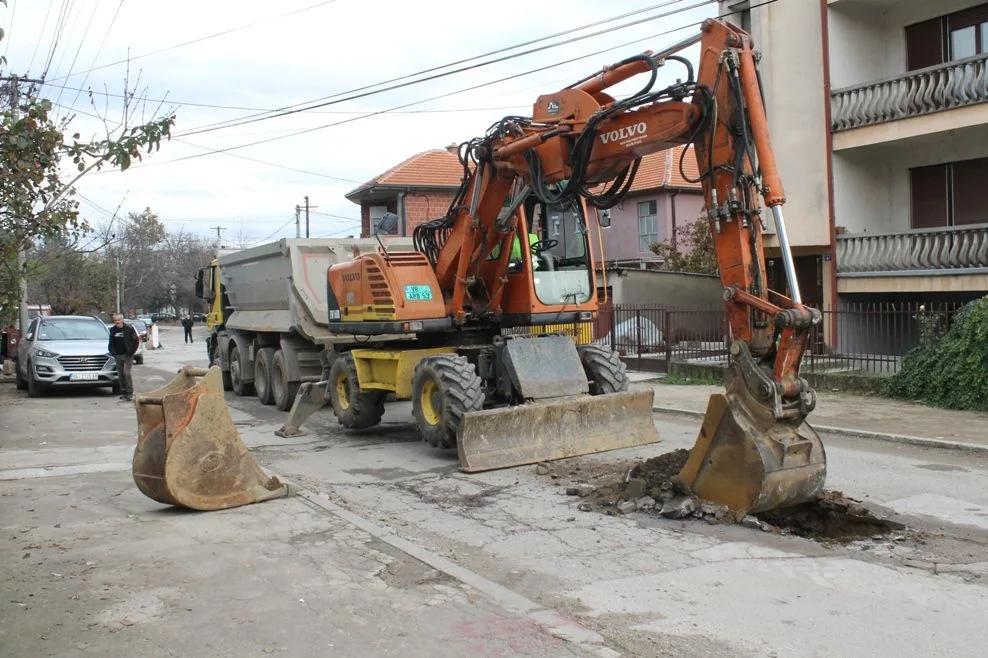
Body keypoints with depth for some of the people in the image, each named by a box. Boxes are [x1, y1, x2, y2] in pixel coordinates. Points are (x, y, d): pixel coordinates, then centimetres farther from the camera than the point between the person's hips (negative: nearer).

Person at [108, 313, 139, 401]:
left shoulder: (129, 328, -6)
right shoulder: (112, 330, 8)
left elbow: (136, 341, -4)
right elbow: (111, 343, 17)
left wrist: (131, 352, -8)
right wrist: (113, 352, 3)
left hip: (127, 355, -5)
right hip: (118, 356, 5)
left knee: (126, 372, -13)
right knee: (120, 374, 6)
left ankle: (130, 393, -5)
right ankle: (123, 392, 14)